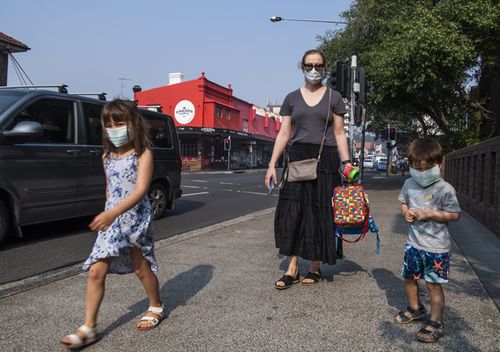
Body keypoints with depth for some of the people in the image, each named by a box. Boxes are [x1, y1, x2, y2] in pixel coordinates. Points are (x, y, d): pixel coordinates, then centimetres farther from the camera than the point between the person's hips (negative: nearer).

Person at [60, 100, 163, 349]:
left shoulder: (143, 154, -11)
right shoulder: (108, 156, 8)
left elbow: (140, 190, -22)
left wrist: (112, 213, -32)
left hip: (136, 218, -5)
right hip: (111, 221, 5)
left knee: (142, 269, 10)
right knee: (96, 271, -3)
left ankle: (156, 308, 35)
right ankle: (88, 328, 5)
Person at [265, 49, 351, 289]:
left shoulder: (333, 97, 8)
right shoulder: (292, 98, 11)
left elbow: (339, 133, 7)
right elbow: (284, 134, 9)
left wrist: (346, 163, -3)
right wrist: (272, 164, 2)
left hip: (325, 159, -1)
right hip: (297, 158, 2)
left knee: (319, 212, 1)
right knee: (292, 211, -5)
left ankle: (315, 267, 14)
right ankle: (292, 269, 2)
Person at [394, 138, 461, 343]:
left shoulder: (445, 189, -16)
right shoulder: (409, 184, 0)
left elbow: (455, 215, -14)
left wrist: (430, 213, -22)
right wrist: (406, 212, -5)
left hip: (436, 247, -6)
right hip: (414, 243, 6)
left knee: (434, 284, 0)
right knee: (409, 278, 18)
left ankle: (436, 323, 14)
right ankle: (415, 309, 41)